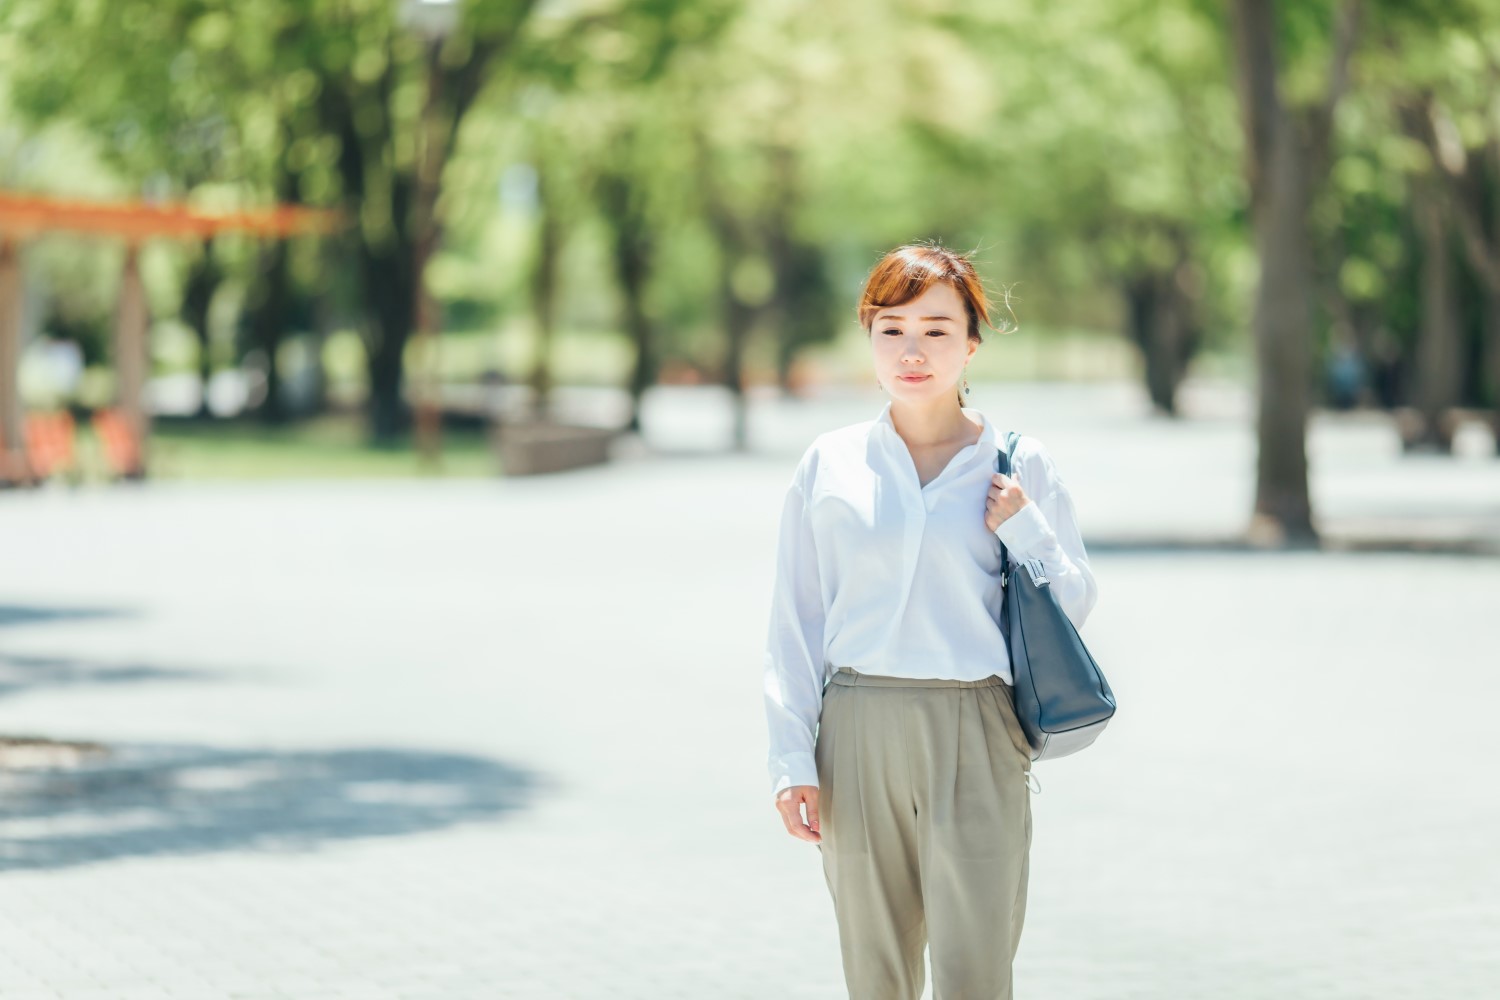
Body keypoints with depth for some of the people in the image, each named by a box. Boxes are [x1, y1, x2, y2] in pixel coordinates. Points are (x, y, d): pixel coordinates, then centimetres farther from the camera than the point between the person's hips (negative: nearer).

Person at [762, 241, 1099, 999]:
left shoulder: (1019, 467, 4)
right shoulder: (829, 466, 6)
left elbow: (1074, 610, 9)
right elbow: (794, 623, 8)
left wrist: (1026, 533, -8)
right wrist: (792, 759, 1)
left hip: (976, 736, -1)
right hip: (858, 735, 2)